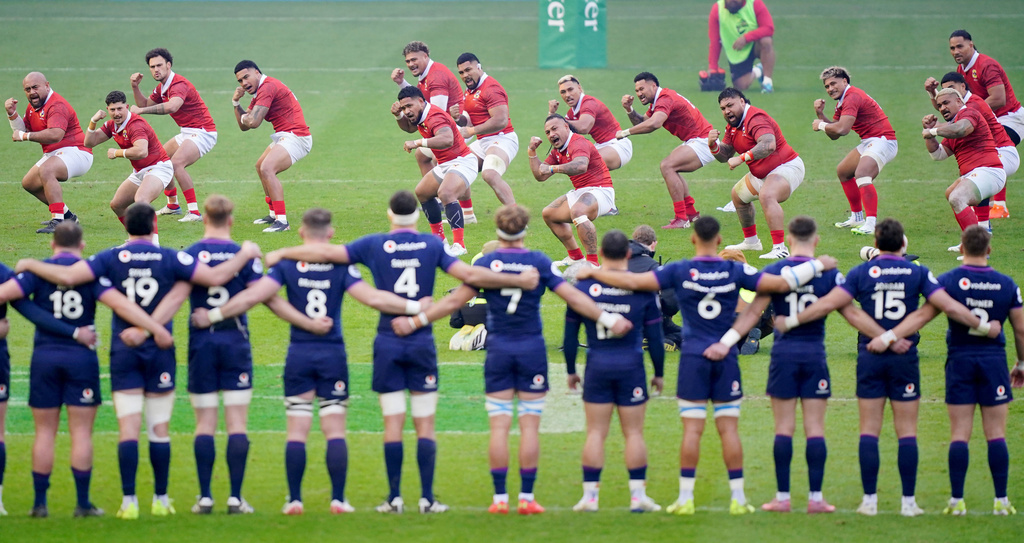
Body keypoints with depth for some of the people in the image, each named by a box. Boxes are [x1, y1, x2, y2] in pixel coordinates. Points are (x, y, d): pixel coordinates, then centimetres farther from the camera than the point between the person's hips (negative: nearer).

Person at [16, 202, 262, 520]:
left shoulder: (111, 258, -4)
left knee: (128, 429, -2)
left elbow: (68, 276, -13)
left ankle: (129, 501, -8)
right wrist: (245, 255, 8)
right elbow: (215, 277, -8)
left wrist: (30, 265, 2)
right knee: (159, 428, 7)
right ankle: (161, 500, 11)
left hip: (123, 351, 0)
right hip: (159, 351, 0)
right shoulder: (170, 258, -4)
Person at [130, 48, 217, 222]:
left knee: (176, 163, -29)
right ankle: (172, 206, 33)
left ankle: (194, 212, -30)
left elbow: (172, 106, -42)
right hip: (187, 133, 11)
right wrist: (135, 87, 4)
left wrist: (141, 110, -40)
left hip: (203, 132, -11)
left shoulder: (179, 85, -22)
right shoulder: (162, 88, 10)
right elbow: (145, 104, 21)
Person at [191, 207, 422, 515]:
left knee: (297, 430, 4)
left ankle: (294, 500, 3)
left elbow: (253, 296, -11)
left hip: (299, 354, 1)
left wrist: (213, 316, -3)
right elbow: (373, 299, -10)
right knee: (335, 430, 3)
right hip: (333, 352, 0)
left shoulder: (287, 264, -3)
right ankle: (338, 499, -1)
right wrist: (415, 308, -1)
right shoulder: (340, 266, -4)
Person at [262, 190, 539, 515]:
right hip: (422, 342, 0)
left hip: (388, 343, 0)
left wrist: (280, 254, 9)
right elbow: (470, 275, -5)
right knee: (425, 425, 3)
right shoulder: (432, 245, 0)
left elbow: (327, 252, -2)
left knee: (393, 424, 3)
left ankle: (394, 498, 2)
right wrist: (518, 281, 5)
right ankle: (427, 498, -1)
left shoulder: (375, 245, -1)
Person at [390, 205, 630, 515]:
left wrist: (415, 321, 2)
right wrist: (608, 320, 1)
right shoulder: (539, 263, -4)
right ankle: (526, 498, 1)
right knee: (529, 425, 3)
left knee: (499, 425, 2)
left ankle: (500, 498, 0)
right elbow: (573, 297, -5)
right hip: (532, 349, 0)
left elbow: (455, 301, -5)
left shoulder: (486, 264, -4)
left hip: (499, 350, 0)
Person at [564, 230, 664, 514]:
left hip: (597, 366, 1)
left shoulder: (584, 286, -2)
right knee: (633, 433, 5)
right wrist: (659, 373, 11)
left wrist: (570, 370, 13)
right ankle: (638, 495, 4)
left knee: (596, 433, 5)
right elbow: (654, 335, 1)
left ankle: (590, 495, 4)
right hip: (631, 366, -1)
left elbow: (570, 334, 3)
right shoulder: (642, 287, -4)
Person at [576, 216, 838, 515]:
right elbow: (781, 283, -3)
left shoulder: (679, 271, -5)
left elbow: (633, 281, -8)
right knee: (729, 428, 3)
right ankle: (738, 497, 4)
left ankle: (685, 498, 1)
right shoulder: (735, 271, -2)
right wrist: (818, 265, 10)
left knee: (692, 429, 0)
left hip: (693, 357, -1)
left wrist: (593, 273, 5)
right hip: (726, 356, 1)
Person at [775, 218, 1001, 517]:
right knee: (907, 431, 4)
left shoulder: (862, 272, -1)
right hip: (905, 358, 0)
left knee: (869, 429, 4)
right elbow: (949, 306, -4)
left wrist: (792, 321, 4)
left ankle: (869, 499, 1)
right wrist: (983, 326, 7)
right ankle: (908, 501, 2)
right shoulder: (917, 272, -1)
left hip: (870, 357, 0)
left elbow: (828, 303, -6)